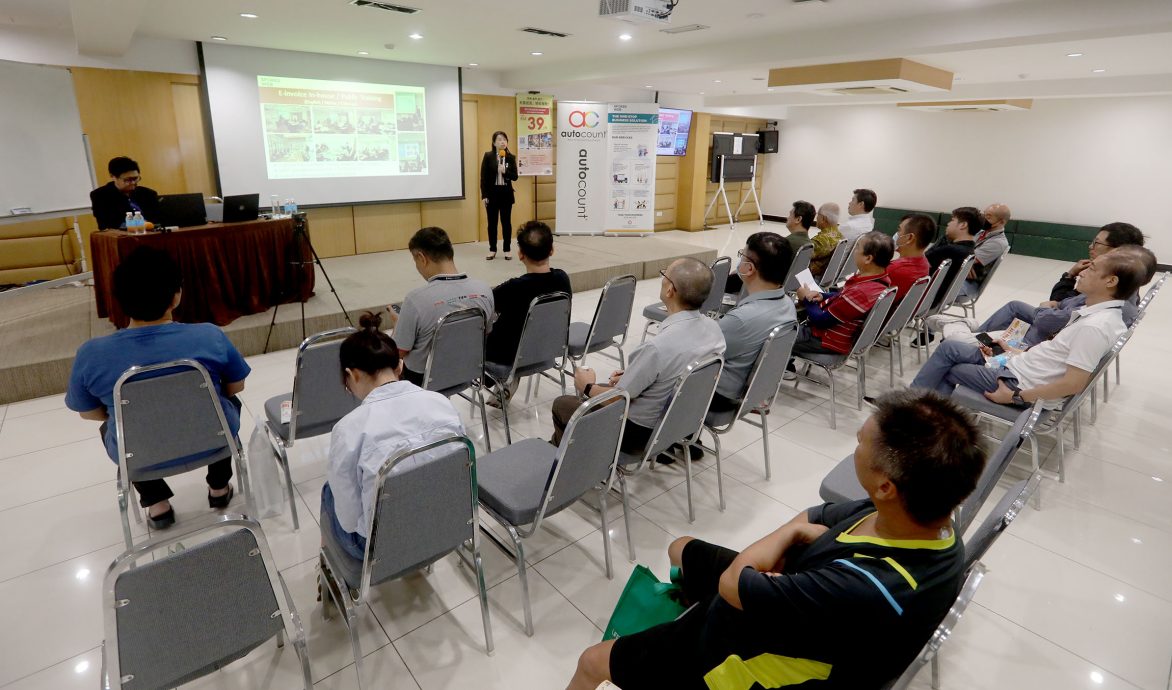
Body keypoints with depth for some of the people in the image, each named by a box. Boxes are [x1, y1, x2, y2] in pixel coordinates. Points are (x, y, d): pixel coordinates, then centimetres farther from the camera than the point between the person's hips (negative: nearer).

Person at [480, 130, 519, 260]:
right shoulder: (488, 156, -2)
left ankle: (507, 250, 14)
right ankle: (492, 250, 15)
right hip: (492, 193, -1)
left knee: (506, 221, 5)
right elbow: (483, 177, -3)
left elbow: (515, 176, 0)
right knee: (492, 222, 5)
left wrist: (505, 171, -19)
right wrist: (484, 195, -7)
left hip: (506, 193, 1)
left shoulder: (511, 157, 3)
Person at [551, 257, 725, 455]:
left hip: (640, 433, -7)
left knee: (562, 404, 14)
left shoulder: (658, 347, -35)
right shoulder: (713, 328, -11)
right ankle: (555, 445, 43)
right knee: (604, 388, 28)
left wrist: (587, 387, -1)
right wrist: (631, 376, 9)